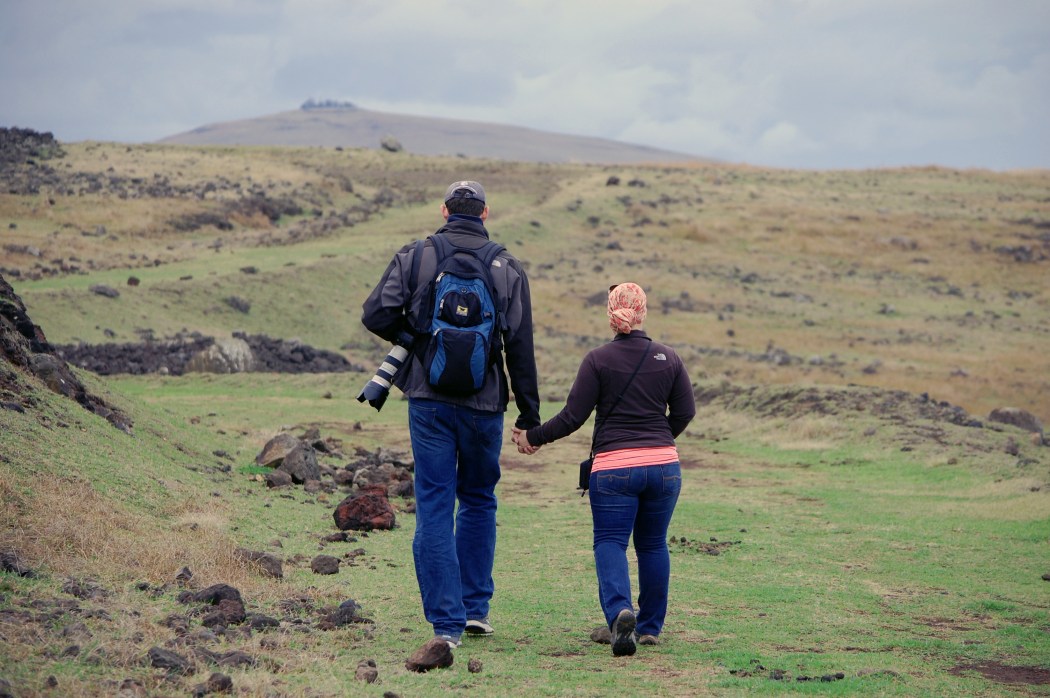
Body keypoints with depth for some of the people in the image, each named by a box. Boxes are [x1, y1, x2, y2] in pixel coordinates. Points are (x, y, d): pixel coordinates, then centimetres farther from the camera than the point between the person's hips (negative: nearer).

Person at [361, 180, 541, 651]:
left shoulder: (414, 257, -1)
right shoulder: (507, 268, 1)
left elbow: (375, 315, -7)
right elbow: (520, 346, -1)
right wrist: (529, 413, 5)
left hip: (428, 400, -1)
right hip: (484, 403, 1)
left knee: (434, 507, 2)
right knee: (478, 501, 20)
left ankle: (446, 622, -3)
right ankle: (476, 607, 20)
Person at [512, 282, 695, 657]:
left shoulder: (598, 360, -6)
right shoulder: (668, 358, 4)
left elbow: (572, 416, -7)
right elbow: (685, 412, 10)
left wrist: (532, 437, 7)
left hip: (613, 466, -3)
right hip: (664, 465, 3)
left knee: (610, 542, 0)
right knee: (653, 544, 15)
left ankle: (620, 610, -26)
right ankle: (651, 626, 20)